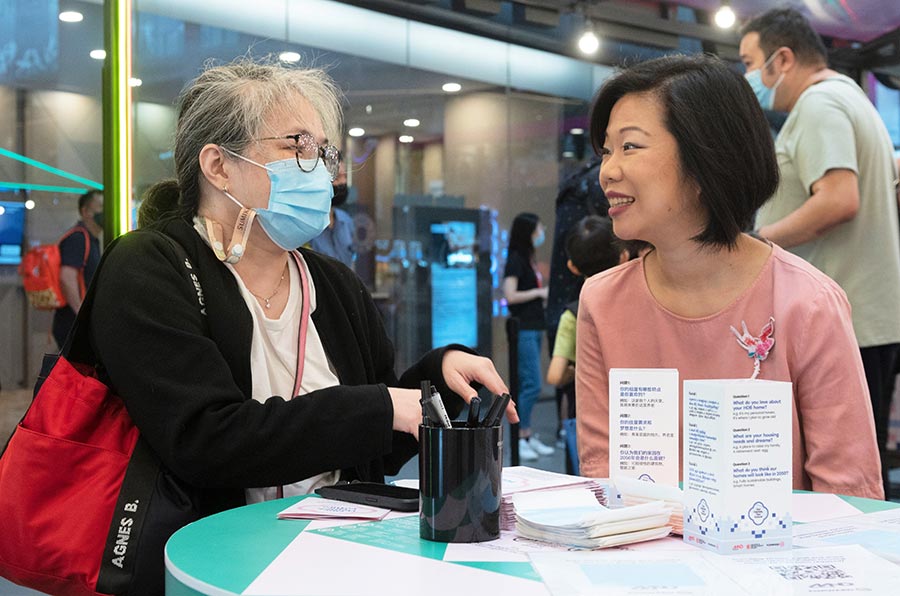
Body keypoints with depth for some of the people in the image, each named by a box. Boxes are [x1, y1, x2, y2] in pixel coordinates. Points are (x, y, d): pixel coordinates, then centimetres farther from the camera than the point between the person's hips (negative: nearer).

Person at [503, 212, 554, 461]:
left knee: (528, 385, 10)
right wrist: (539, 292, -11)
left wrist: (544, 294, 8)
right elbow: (510, 295, -19)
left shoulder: (527, 258, 16)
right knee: (532, 385, -10)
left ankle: (528, 437, 14)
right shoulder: (516, 259, -11)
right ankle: (519, 440, -4)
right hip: (523, 329, -9)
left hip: (534, 328, 9)